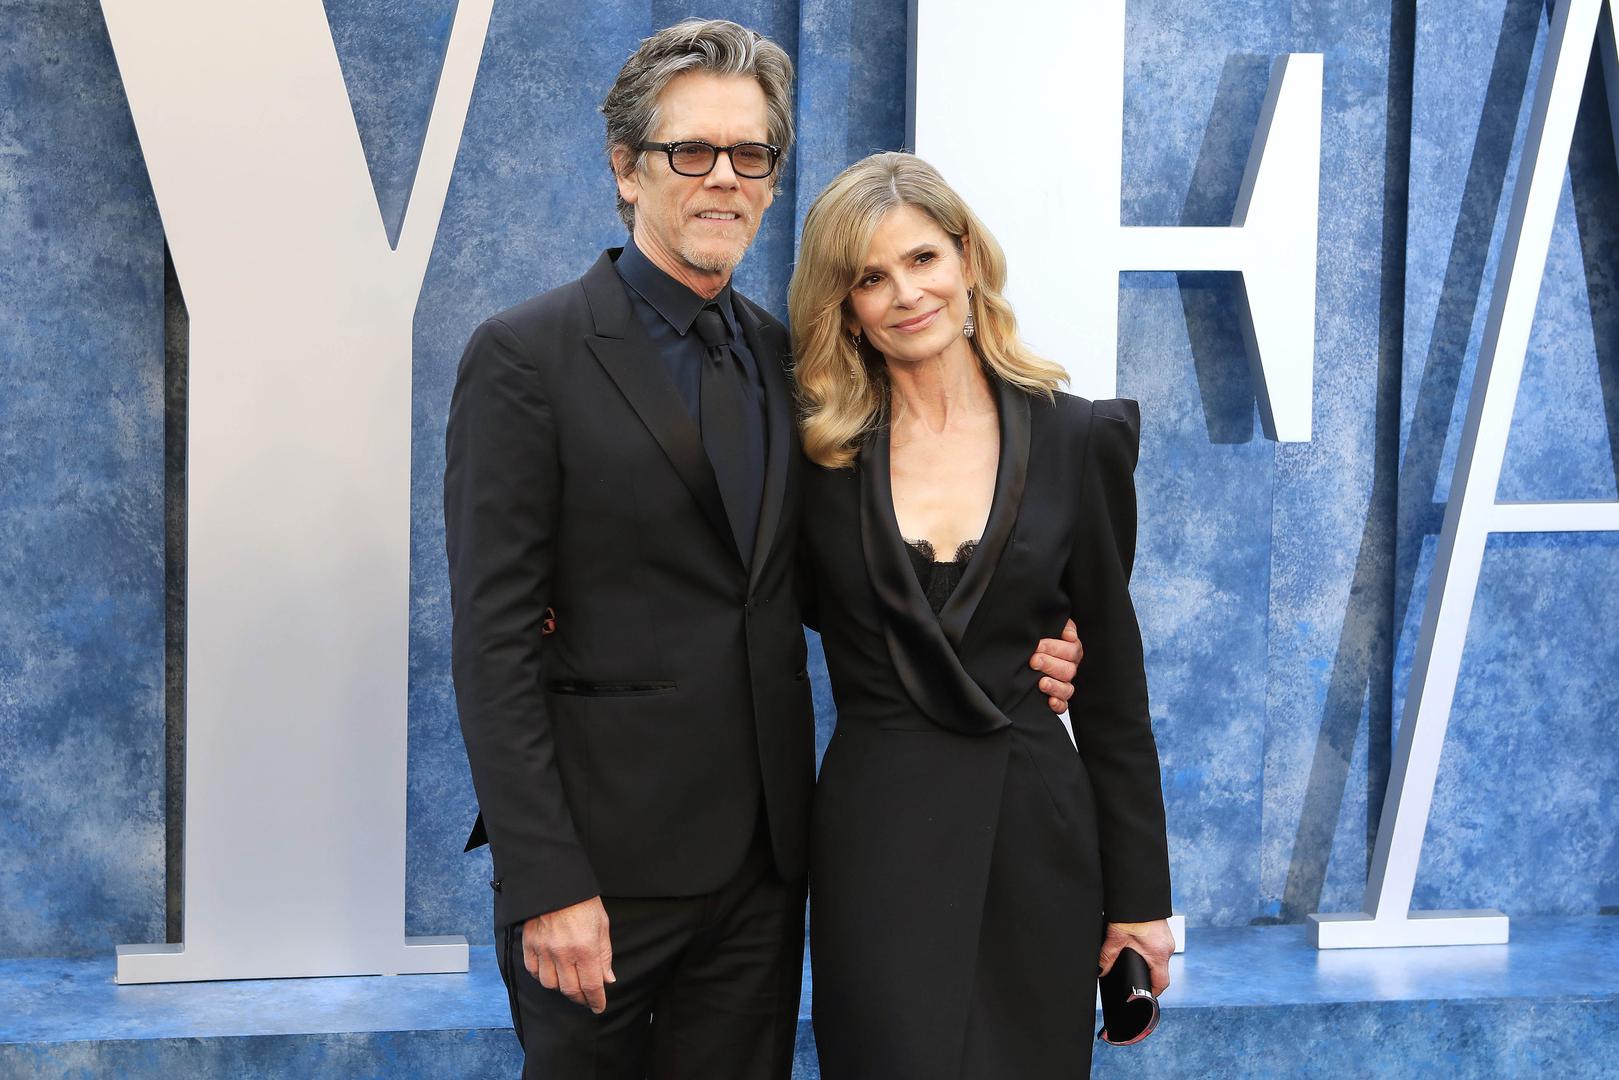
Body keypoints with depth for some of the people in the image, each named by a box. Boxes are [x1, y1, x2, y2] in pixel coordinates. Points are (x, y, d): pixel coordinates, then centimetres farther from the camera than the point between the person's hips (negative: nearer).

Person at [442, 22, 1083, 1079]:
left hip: (763, 860, 5)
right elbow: (494, 641, -11)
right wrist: (545, 883, -17)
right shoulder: (527, 355, -7)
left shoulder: (785, 357, 10)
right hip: (603, 862, -5)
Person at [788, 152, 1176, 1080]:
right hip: (879, 838, -1)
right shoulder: (819, 451, -1)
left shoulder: (1078, 439, 0)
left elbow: (1112, 681, 3)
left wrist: (1140, 895, 3)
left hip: (1037, 835, 1)